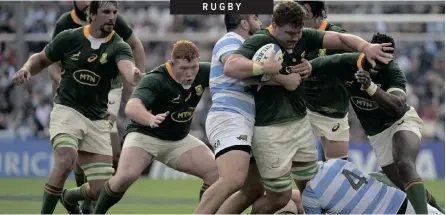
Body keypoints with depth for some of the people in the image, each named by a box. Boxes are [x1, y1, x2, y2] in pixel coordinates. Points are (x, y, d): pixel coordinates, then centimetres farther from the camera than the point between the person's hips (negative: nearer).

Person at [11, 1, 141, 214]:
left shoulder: (118, 47, -7)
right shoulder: (69, 38, -4)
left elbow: (128, 68, -29)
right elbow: (41, 59, 12)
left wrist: (136, 77, -53)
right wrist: (26, 69, -10)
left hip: (97, 119, 2)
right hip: (67, 111, -2)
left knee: (100, 191, -2)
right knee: (66, 160, -33)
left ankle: (69, 197, 34)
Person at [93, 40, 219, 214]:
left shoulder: (203, 73, -12)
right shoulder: (155, 80, -30)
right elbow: (132, 107, -47)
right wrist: (151, 119, -68)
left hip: (179, 140, 6)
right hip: (145, 135, -6)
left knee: (217, 173, -11)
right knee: (126, 176, -29)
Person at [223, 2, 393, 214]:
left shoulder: (303, 37, 2)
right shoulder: (259, 42, -18)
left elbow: (340, 39, 0)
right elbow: (231, 67, -33)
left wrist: (366, 47, -18)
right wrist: (267, 67, -37)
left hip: (300, 122, 7)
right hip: (270, 130, -7)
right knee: (279, 198, -2)